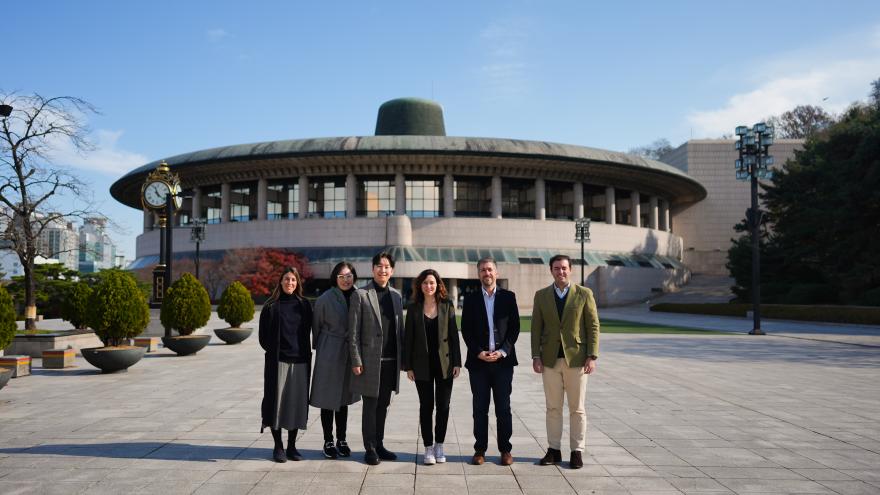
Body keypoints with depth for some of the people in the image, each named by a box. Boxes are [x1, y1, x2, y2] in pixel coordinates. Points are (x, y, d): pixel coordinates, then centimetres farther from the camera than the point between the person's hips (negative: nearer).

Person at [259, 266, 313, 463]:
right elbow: (263, 335, 4)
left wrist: (305, 353, 4)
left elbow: (307, 332, 11)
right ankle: (278, 446, 11)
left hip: (300, 361, 2)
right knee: (277, 401, -1)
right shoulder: (271, 306, 1)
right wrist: (274, 352, 1)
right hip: (277, 361, -2)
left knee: (297, 402, 4)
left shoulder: (304, 305, 7)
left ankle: (292, 446, 16)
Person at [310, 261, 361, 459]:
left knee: (343, 398, 14)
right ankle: (328, 442, 17)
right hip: (329, 354, -4)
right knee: (328, 400, 4)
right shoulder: (325, 299, -10)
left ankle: (341, 440, 25)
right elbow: (317, 326, 1)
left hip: (349, 354, 4)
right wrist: (319, 349, 7)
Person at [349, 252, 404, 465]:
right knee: (370, 406, 3)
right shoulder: (361, 295, -5)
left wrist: (403, 357, 9)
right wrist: (356, 361, -11)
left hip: (391, 361, 5)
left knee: (383, 406, 13)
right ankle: (370, 448, 15)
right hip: (370, 360, -5)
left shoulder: (396, 296, 11)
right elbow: (353, 331, -7)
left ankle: (379, 445, 25)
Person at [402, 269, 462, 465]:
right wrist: (408, 366, -2)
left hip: (444, 363, 1)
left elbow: (454, 335, 3)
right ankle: (428, 447, 14)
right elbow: (408, 338, 2)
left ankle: (439, 445, 19)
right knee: (426, 406, 4)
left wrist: (457, 362, -3)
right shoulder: (413, 309, 2)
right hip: (422, 365, 0)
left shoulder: (447, 307, 2)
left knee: (443, 406, 5)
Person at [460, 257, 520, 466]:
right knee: (480, 408, 5)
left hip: (503, 360, 0)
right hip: (478, 361, 0)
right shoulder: (471, 299, 6)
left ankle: (505, 449, 14)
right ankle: (480, 450, 13)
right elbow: (466, 329, 3)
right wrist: (479, 352, -9)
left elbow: (514, 327, 2)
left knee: (503, 408, 4)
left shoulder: (508, 297, 6)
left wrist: (502, 351, -9)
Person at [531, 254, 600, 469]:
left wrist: (592, 356, -8)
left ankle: (577, 451, 14)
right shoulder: (541, 295, 6)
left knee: (577, 409, 5)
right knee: (553, 408, 8)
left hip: (576, 359, -2)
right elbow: (536, 328, 6)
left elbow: (593, 326, -1)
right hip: (550, 360, 2)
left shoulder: (584, 294, 0)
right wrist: (536, 356, -1)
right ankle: (554, 450, 17)